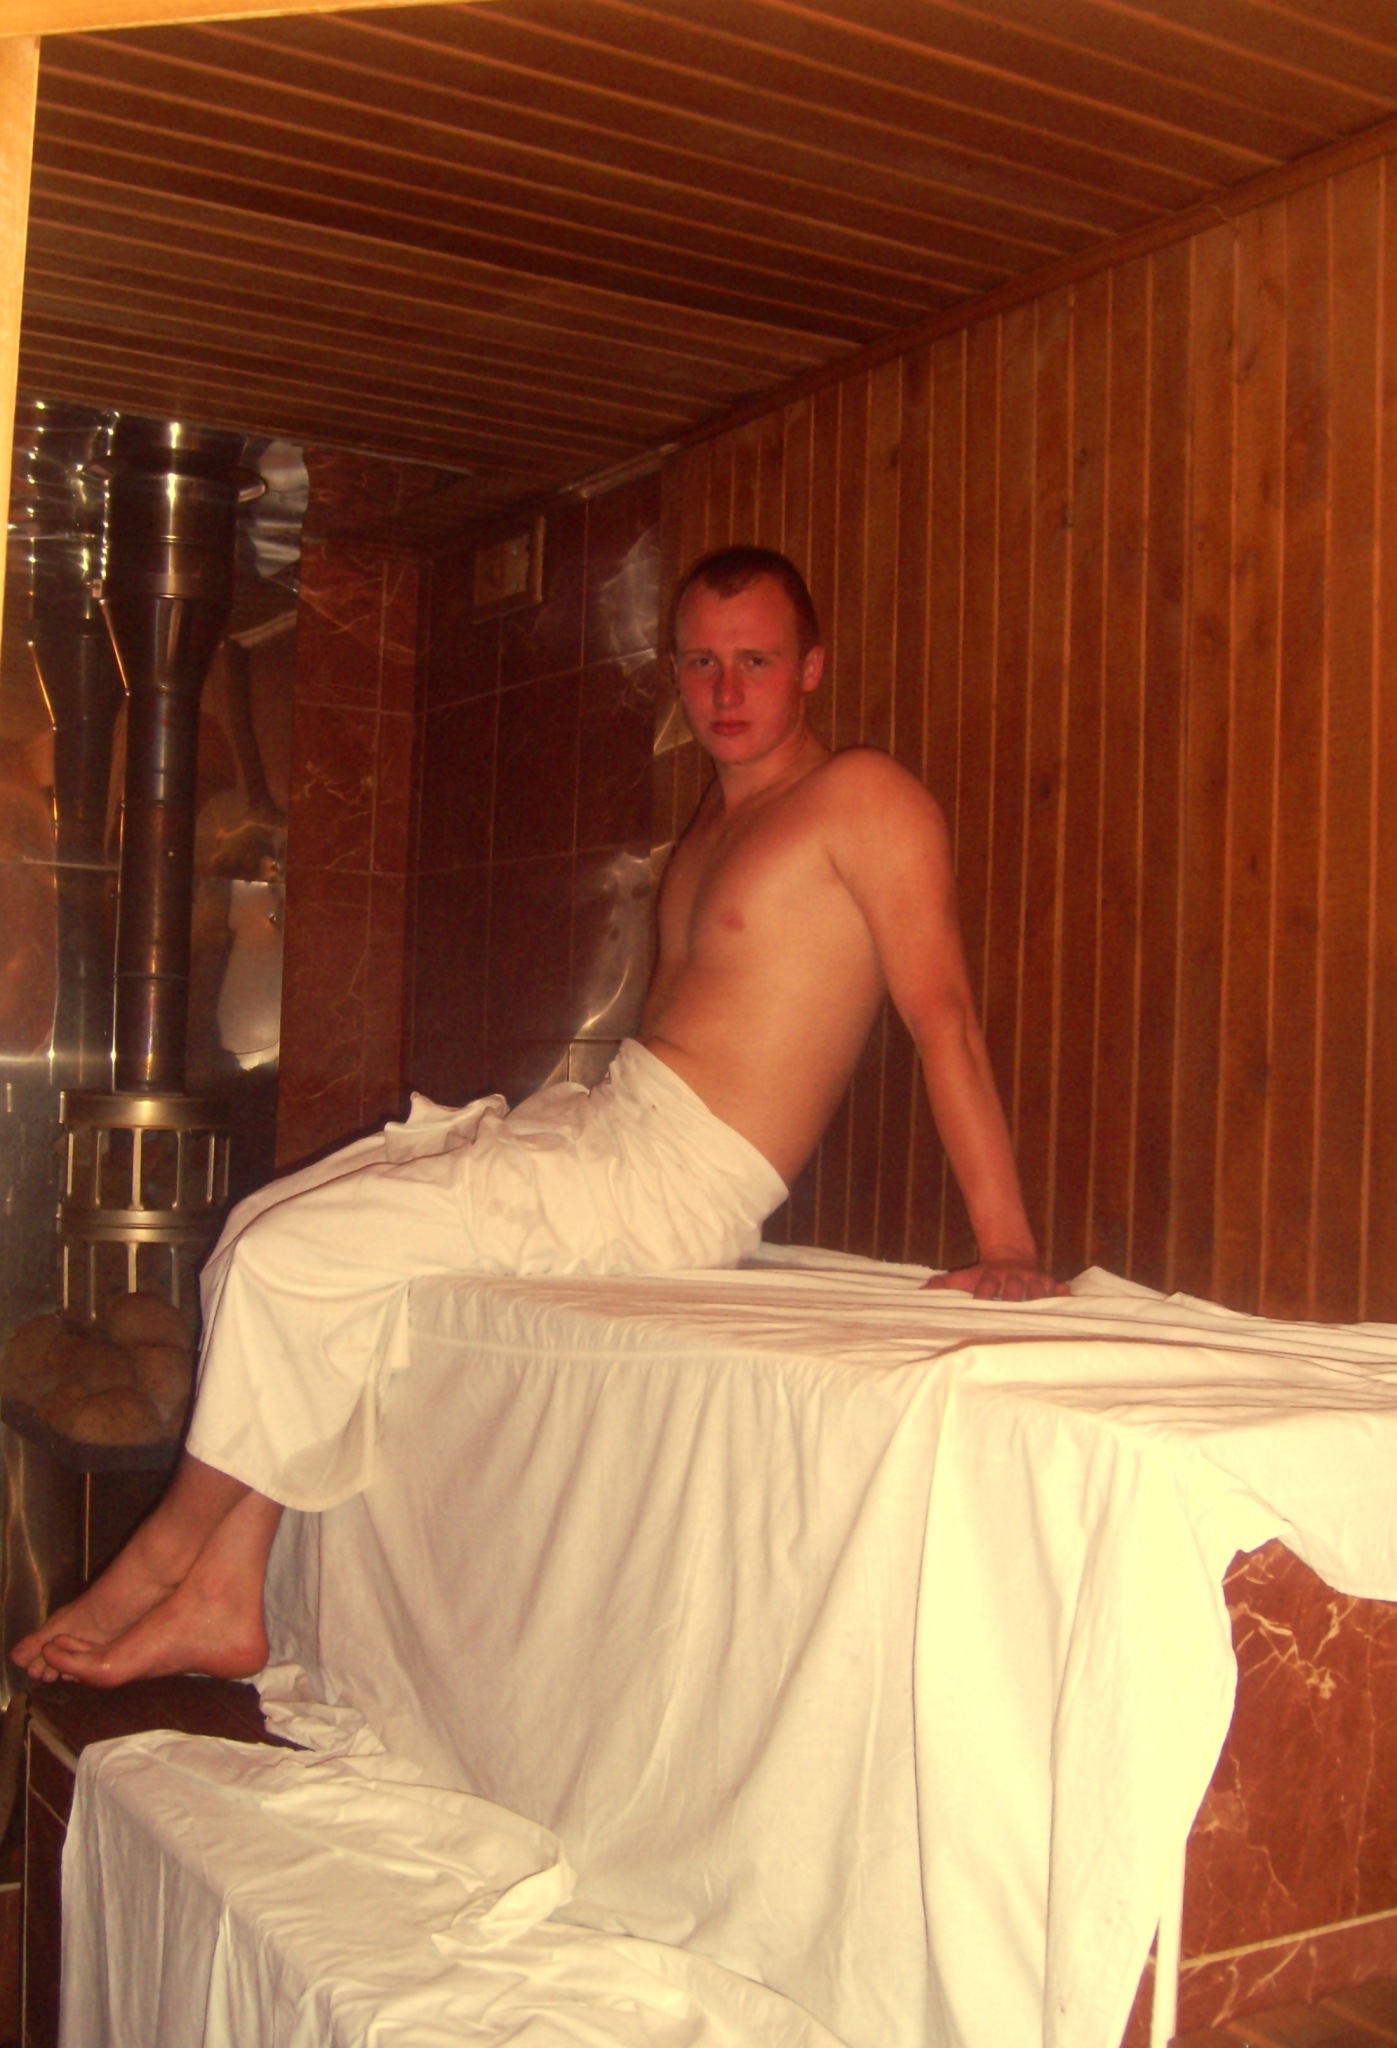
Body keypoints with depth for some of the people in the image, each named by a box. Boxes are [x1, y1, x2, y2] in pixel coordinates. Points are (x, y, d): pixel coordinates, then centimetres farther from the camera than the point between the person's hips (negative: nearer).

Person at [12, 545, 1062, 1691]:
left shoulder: (862, 797, -8)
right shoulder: (720, 817, 19)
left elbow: (944, 1014, -16)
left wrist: (1007, 1248, -22)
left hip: (663, 1181, -9)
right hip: (599, 1124, 9)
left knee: (291, 1255, -13)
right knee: (266, 1229, 5)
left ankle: (173, 1548, 9)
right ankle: (226, 1594, 4)